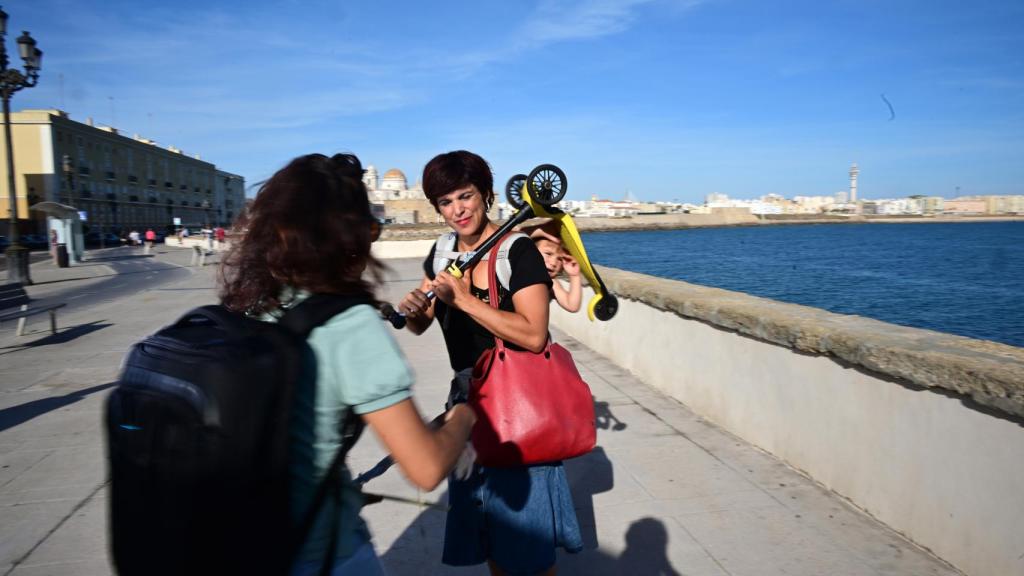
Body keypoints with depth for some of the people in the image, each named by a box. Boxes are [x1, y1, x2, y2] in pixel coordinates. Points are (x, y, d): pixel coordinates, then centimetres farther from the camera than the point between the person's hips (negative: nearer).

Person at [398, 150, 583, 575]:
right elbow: (420, 326, 10)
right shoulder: (442, 254, 4)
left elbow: (534, 335, -26)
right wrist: (413, 309, -13)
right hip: (467, 398, 6)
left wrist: (464, 299, -26)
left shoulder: (519, 251, -16)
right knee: (483, 525, 19)